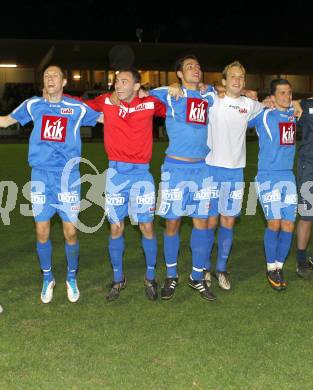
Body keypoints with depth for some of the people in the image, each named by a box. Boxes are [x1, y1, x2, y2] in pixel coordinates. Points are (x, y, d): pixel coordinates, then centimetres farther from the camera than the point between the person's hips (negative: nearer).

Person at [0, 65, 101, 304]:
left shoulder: (77, 108, 4)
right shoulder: (33, 105, 8)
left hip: (68, 176, -1)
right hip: (40, 176, 1)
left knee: (70, 232, 0)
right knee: (42, 231, 3)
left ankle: (72, 278, 22)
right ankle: (48, 278, 24)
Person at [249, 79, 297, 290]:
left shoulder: (293, 113, 11)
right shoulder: (263, 115, -3)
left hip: (288, 176, 5)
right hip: (268, 176, -5)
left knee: (288, 225, 2)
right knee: (275, 223, -11)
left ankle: (279, 267, 18)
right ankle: (271, 269, 6)